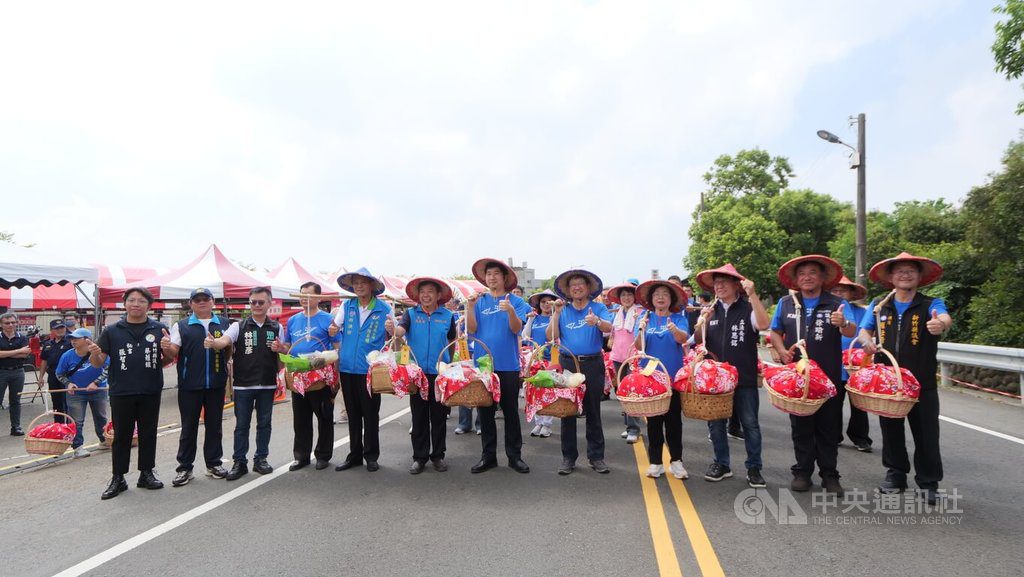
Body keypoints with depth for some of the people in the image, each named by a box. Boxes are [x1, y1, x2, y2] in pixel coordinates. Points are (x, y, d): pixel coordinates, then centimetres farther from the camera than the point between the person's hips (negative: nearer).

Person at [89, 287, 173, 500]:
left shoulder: (160, 330, 2)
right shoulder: (112, 331, 1)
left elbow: (166, 362, 9)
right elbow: (98, 363, 3)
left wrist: (167, 351, -13)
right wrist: (94, 353, -19)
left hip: (151, 392, 1)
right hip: (121, 393, -1)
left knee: (148, 434, 11)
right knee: (121, 436, 8)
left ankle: (146, 473, 24)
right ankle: (118, 478, 18)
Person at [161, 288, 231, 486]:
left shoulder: (224, 324, 9)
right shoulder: (181, 326, 4)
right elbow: (173, 353, -2)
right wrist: (167, 348, -24)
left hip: (216, 384, 2)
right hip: (189, 385, -2)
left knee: (214, 425, 11)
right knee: (188, 427, 6)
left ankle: (214, 464, 23)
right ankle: (184, 468, 14)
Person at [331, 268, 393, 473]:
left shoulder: (384, 309, -3)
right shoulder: (347, 306, 6)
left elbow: (394, 336, 2)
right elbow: (335, 328, 11)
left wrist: (391, 330, -21)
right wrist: (333, 330, -12)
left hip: (370, 369, -3)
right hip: (347, 368, 3)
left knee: (370, 415, 5)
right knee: (353, 414, 13)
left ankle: (371, 456, 18)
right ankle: (354, 454, 24)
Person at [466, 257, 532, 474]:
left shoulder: (516, 302, 2)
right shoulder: (479, 301, 8)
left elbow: (516, 328, -11)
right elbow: (471, 329, -1)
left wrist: (510, 310, -29)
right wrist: (470, 306, -14)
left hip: (508, 365, -2)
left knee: (511, 412, 6)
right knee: (485, 412, 8)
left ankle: (515, 456, 15)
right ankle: (488, 456, 18)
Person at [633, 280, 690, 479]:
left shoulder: (679, 318, 2)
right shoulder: (645, 318, 5)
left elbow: (683, 338, -18)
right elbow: (638, 346, -5)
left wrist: (675, 330, -40)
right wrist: (641, 331, -26)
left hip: (674, 377, -1)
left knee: (674, 420, 6)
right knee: (653, 420, 7)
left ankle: (676, 461, 17)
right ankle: (655, 461, 16)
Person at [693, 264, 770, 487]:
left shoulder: (748, 309, -2)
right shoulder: (710, 311, 10)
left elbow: (763, 324, -21)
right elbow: (698, 340, 11)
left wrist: (752, 295, -25)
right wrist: (703, 321, -9)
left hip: (744, 377, -4)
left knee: (750, 423, 4)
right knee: (716, 423, 10)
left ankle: (754, 467, 18)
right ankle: (721, 464, 24)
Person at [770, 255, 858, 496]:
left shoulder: (837, 304, -1)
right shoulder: (785, 303, 6)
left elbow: (851, 332, -14)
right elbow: (775, 332, 12)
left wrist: (843, 324, -36)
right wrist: (781, 350, -7)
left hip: (829, 376, -2)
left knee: (828, 428, 6)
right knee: (801, 427, 9)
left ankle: (829, 475, 17)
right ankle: (802, 472, 19)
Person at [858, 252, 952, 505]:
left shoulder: (930, 304, -3)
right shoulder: (878, 306, 7)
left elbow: (945, 317, -23)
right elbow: (864, 330, 8)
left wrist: (941, 324, -48)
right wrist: (867, 340, -15)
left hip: (922, 383, -2)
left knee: (926, 435, 4)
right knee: (891, 432, 12)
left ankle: (929, 483, 19)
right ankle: (896, 475, 28)